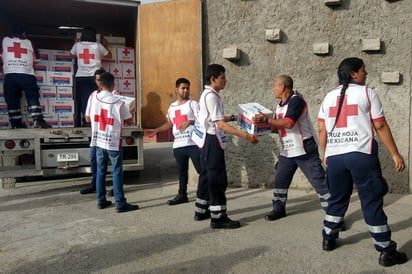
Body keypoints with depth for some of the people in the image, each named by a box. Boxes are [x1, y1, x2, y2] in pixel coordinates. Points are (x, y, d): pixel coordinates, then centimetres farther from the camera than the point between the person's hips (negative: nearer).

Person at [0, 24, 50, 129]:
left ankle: (16, 124, 6)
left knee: (12, 100, 6)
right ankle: (37, 120, -15)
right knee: (33, 97, 0)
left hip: (10, 74, 1)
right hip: (26, 74, -1)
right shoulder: (28, 42, 15)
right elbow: (36, 57, 23)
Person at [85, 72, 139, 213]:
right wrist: (130, 113, 17)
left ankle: (101, 201, 21)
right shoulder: (118, 103, -14)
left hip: (98, 141, 5)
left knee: (100, 171, 13)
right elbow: (129, 122, -3)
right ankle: (120, 204, 1)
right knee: (117, 172, -1)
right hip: (113, 142, -5)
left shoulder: (94, 98, -2)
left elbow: (88, 119, 9)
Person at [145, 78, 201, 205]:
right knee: (182, 171, 16)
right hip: (178, 145, 6)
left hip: (193, 144, -6)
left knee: (201, 169, -3)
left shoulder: (193, 104, -3)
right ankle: (182, 195, 27)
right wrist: (156, 130, 15)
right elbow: (169, 123, 25)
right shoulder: (172, 107, 15)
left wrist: (190, 122, -27)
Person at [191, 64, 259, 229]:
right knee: (218, 178, -6)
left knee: (207, 176, 16)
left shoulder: (207, 94, 14)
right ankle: (218, 218, 1)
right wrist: (245, 135, -29)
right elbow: (221, 124, -25)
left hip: (207, 141, 11)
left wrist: (233, 117, 18)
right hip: (212, 141, -11)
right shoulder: (211, 96, -18)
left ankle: (201, 211, 26)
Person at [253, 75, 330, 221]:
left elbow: (288, 123, -29)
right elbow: (277, 127, 16)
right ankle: (278, 209, 29)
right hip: (287, 151, 9)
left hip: (305, 149, -9)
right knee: (280, 180, 14)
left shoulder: (296, 100, -16)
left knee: (319, 182, -4)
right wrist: (262, 124, 2)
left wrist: (266, 119, -25)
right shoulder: (280, 105, 12)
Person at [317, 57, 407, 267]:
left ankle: (328, 239, 27)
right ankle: (386, 251, 9)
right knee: (372, 202, 2)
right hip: (361, 155, -4)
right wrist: (395, 154, 3)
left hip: (334, 156, 5)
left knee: (336, 200, 18)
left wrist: (326, 155, 20)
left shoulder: (329, 97, 14)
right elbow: (380, 126, -2)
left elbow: (321, 130, 10)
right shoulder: (367, 92, 2)